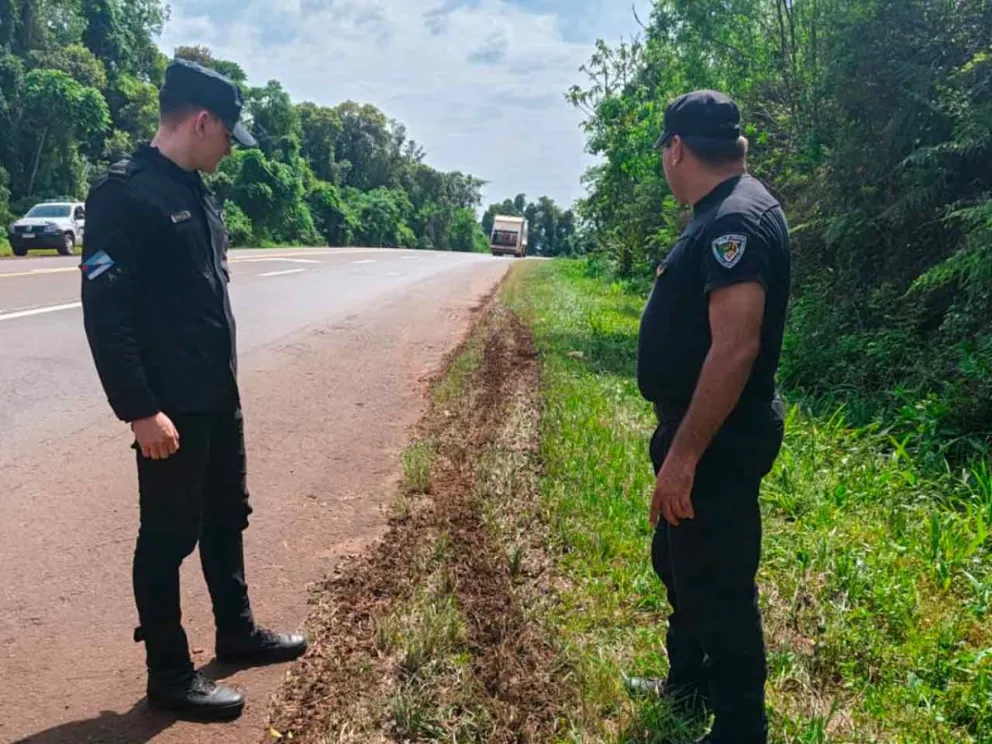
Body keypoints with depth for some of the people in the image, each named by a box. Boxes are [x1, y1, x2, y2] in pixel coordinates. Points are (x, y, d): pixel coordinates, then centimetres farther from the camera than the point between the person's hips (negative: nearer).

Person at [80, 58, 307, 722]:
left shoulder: (195, 190, 11)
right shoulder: (125, 193, -16)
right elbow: (105, 312, -20)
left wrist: (224, 376, 18)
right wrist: (140, 410, -22)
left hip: (219, 394, 9)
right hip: (171, 405, -9)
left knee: (227, 517, 20)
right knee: (169, 535, 4)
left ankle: (238, 632, 37)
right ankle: (169, 674, 19)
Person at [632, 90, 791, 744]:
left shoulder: (737, 219, -21)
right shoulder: (725, 211, 11)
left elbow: (735, 347, -29)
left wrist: (683, 454, -28)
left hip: (718, 440, -11)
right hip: (698, 429, 11)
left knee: (717, 586, 2)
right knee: (678, 561, 25)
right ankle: (687, 685, 45)